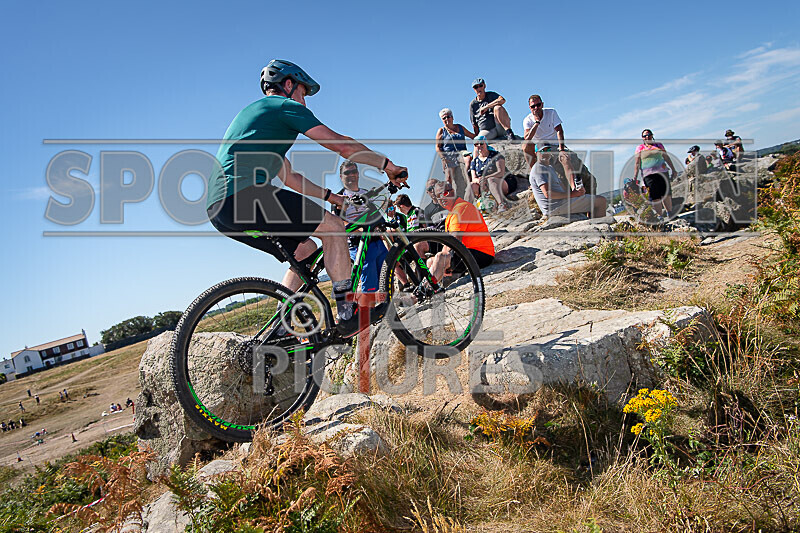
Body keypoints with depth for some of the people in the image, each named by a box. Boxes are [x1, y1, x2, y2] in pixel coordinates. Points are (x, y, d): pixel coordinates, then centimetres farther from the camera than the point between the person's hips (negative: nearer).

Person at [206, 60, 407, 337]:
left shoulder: (252, 112, 34)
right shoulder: (285, 106, 6)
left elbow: (289, 176, 33)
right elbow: (342, 145, 0)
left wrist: (334, 197, 33)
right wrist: (387, 165, 10)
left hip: (218, 206, 9)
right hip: (245, 193, -9)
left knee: (305, 248, 17)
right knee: (332, 226, -2)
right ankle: (348, 313, -4)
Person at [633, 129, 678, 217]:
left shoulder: (659, 145, 16)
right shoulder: (640, 148, 10)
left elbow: (666, 157, 18)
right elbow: (637, 163, 4)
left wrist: (673, 170, 16)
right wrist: (635, 177, -5)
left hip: (662, 172, 2)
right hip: (648, 175, -2)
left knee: (666, 195, -2)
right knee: (655, 197, -7)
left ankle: (669, 213, 12)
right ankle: (659, 216, -2)